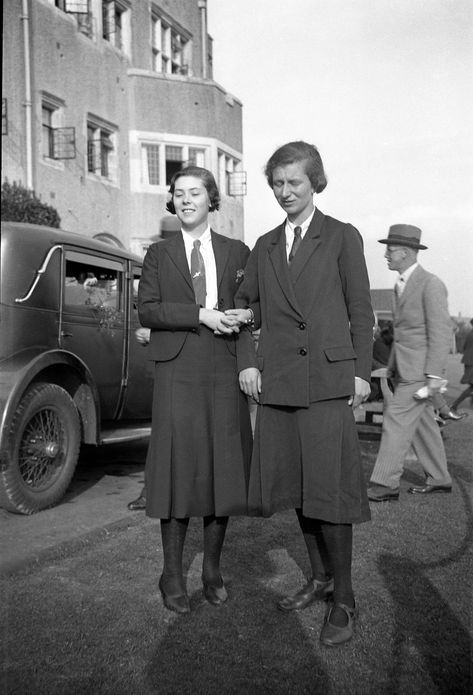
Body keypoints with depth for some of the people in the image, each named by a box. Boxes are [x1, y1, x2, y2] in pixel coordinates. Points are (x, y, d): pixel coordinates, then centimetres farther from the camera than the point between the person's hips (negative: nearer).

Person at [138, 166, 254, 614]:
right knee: (178, 467, -1)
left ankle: (212, 569, 19)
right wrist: (199, 314, -12)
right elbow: (146, 311, 1)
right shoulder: (158, 254, 13)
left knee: (223, 468, 3)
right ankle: (172, 573, 12)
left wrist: (248, 364, -9)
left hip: (224, 370, 1)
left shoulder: (237, 252, 14)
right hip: (177, 370, -1)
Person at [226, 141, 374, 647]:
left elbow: (360, 311, 3)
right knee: (294, 486, 11)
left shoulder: (342, 237, 5)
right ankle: (319, 578, 30)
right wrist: (246, 361, 9)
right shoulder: (264, 246, 16)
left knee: (328, 488, -4)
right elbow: (245, 303, 21)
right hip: (276, 381, 5)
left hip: (327, 380, -5)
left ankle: (343, 600, 13)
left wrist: (361, 372, -3)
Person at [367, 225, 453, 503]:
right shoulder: (402, 284, 16)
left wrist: (435, 373, -20)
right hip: (404, 369, 9)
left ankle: (385, 484, -5)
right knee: (422, 424, 13)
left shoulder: (430, 284, -12)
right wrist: (394, 365, 18)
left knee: (397, 419, -10)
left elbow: (442, 331, -16)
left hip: (420, 369, -9)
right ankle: (438, 479, 23)